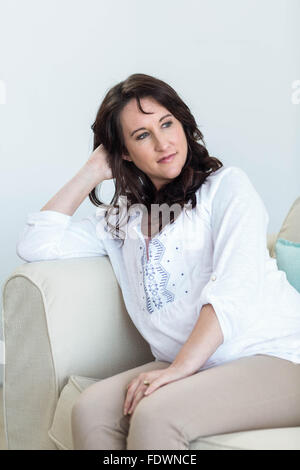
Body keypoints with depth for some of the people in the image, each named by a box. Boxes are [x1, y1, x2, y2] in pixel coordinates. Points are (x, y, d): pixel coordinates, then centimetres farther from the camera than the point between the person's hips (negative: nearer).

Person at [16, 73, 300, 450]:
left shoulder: (227, 186, 4)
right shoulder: (121, 220, 19)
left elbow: (234, 284, -11)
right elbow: (34, 246, 10)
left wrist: (182, 366, -23)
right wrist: (92, 171, 13)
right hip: (193, 368, 4)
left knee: (155, 416, -30)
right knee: (91, 410, -22)